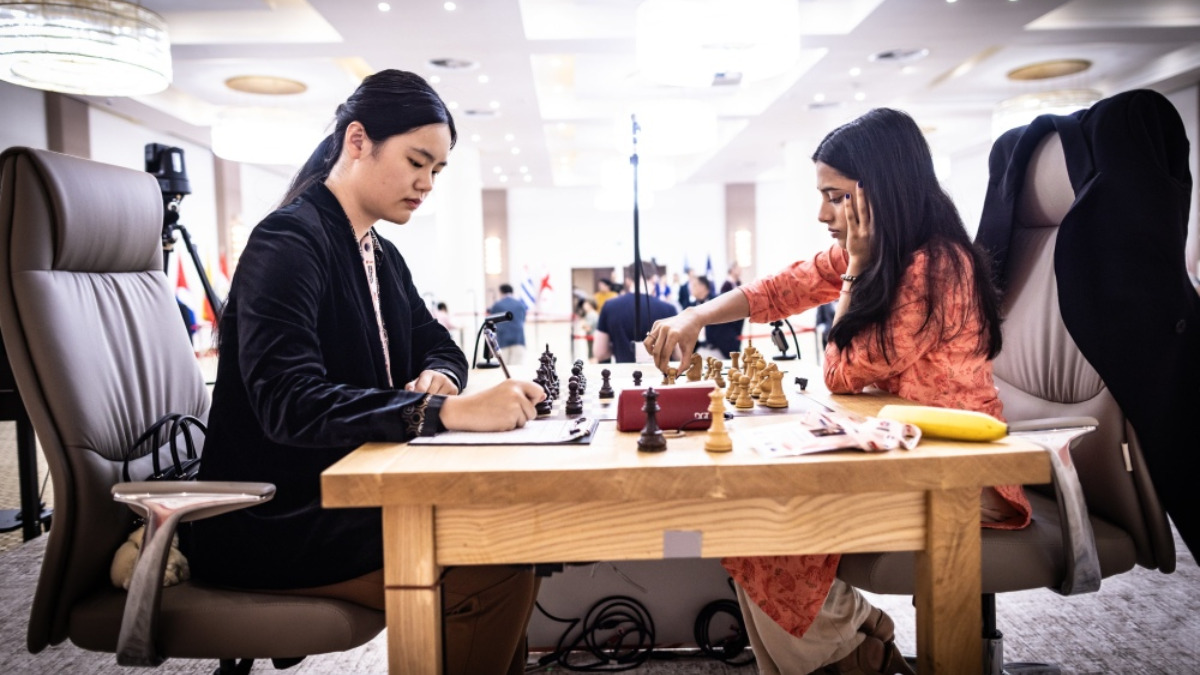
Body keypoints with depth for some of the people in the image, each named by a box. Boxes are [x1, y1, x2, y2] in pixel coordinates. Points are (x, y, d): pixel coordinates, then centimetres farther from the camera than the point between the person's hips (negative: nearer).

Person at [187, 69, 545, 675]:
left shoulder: (382, 257, 11)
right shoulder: (289, 241, -16)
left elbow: (439, 347, 18)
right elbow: (289, 403, -29)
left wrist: (435, 377, -7)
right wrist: (446, 410, -38)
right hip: (271, 527, -8)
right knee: (495, 571, -21)